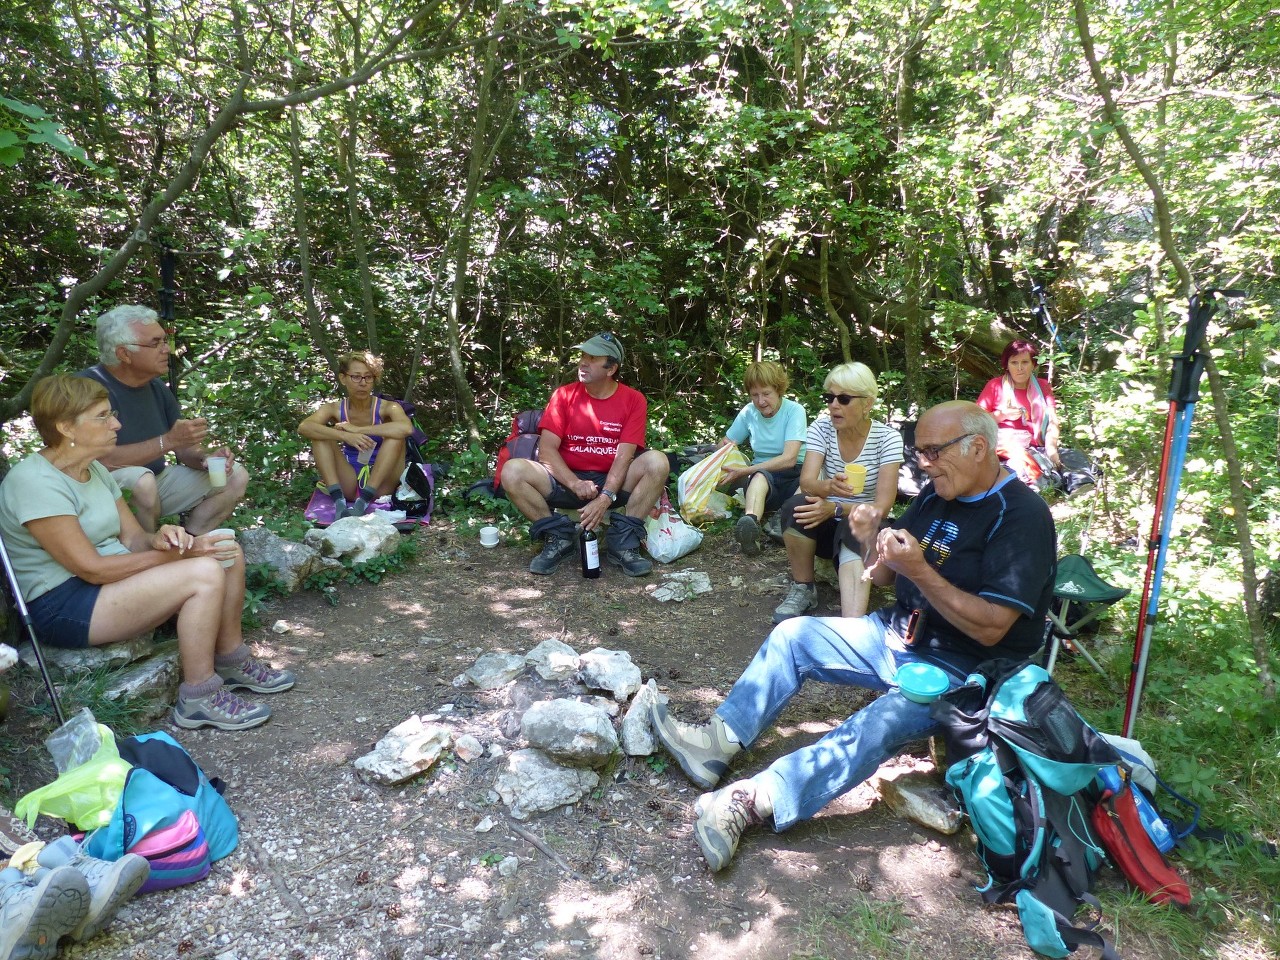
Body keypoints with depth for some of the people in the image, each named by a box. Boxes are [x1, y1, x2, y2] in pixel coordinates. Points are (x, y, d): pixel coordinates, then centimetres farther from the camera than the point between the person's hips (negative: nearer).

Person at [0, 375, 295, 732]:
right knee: (205, 574, -28)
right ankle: (198, 699, -15)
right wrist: (175, 555, -20)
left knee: (227, 548, -1)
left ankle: (232, 662, 9)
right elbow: (92, 568, -23)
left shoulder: (94, 470, 8)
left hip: (105, 578, 10)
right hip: (62, 605, -10)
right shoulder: (34, 482, -21)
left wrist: (158, 539, -17)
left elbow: (132, 537, 7)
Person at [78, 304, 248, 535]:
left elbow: (184, 449, 6)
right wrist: (168, 441, -31)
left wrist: (205, 458, -16)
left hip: (156, 482, 7)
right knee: (142, 480, -38)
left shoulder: (157, 387, 5)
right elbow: (100, 459, -28)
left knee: (236, 476, -1)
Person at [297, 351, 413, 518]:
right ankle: (339, 501, -27)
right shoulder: (334, 409, -2)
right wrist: (345, 436, -37)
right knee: (321, 435, -15)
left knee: (395, 436, -25)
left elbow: (406, 428, -33)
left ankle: (363, 502, -32)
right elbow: (303, 427, -22)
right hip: (348, 484, 2)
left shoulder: (387, 407, -9)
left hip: (380, 485, -2)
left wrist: (358, 429, -27)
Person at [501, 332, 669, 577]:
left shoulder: (634, 400, -5)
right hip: (568, 481, 1)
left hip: (613, 483, -1)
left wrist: (605, 498, -28)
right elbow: (547, 449, -7)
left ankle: (623, 543, -18)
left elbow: (623, 456, -14)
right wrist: (575, 484, -23)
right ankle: (558, 537, -6)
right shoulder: (564, 395, -1)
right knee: (512, 471, -23)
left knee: (657, 461, -28)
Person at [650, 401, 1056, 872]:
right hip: (900, 633, 8)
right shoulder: (937, 495, 5)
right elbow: (885, 577, 8)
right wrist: (874, 543, -14)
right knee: (793, 635, -1)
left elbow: (991, 628, -24)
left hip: (961, 668, -8)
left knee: (876, 726, -33)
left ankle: (750, 801, -38)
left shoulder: (1022, 516, -18)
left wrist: (920, 571, -29)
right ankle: (719, 742, -6)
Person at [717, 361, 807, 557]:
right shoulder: (749, 412, 6)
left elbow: (789, 459, -19)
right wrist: (726, 447, -12)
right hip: (759, 477, 1)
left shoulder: (794, 411, -7)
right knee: (760, 476, -38)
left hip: (794, 476, -1)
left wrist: (744, 471, -23)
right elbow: (724, 444, 14)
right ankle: (750, 522, -66)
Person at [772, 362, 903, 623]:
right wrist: (828, 487, -46)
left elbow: (882, 507, -20)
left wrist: (836, 508, -36)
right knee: (797, 506, -31)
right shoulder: (821, 428, -8)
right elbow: (806, 482, -22)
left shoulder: (888, 438, -14)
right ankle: (803, 589, -14)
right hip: (826, 524, 2)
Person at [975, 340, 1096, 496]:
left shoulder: (1042, 386, 16)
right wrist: (1001, 415, -11)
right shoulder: (995, 385, 7)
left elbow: (1053, 422, 4)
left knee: (1076, 459, -24)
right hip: (1007, 446, -3)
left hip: (1037, 446, 3)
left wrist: (1051, 447, -14)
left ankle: (1079, 485, -51)